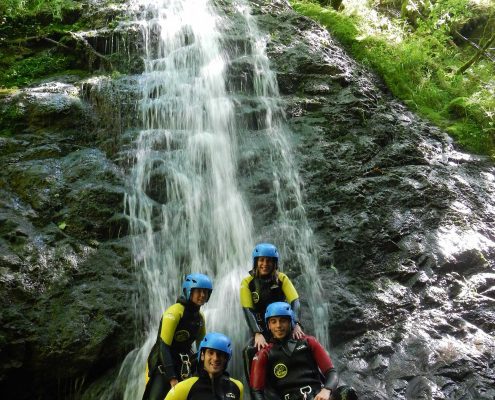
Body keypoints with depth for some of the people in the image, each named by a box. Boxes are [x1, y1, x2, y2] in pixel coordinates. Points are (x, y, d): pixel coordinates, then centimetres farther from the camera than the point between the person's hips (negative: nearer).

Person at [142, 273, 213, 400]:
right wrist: (172, 379, -30)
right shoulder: (175, 311, -19)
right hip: (162, 365, -6)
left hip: (182, 365, 6)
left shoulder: (199, 317, 4)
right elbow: (164, 346, -24)